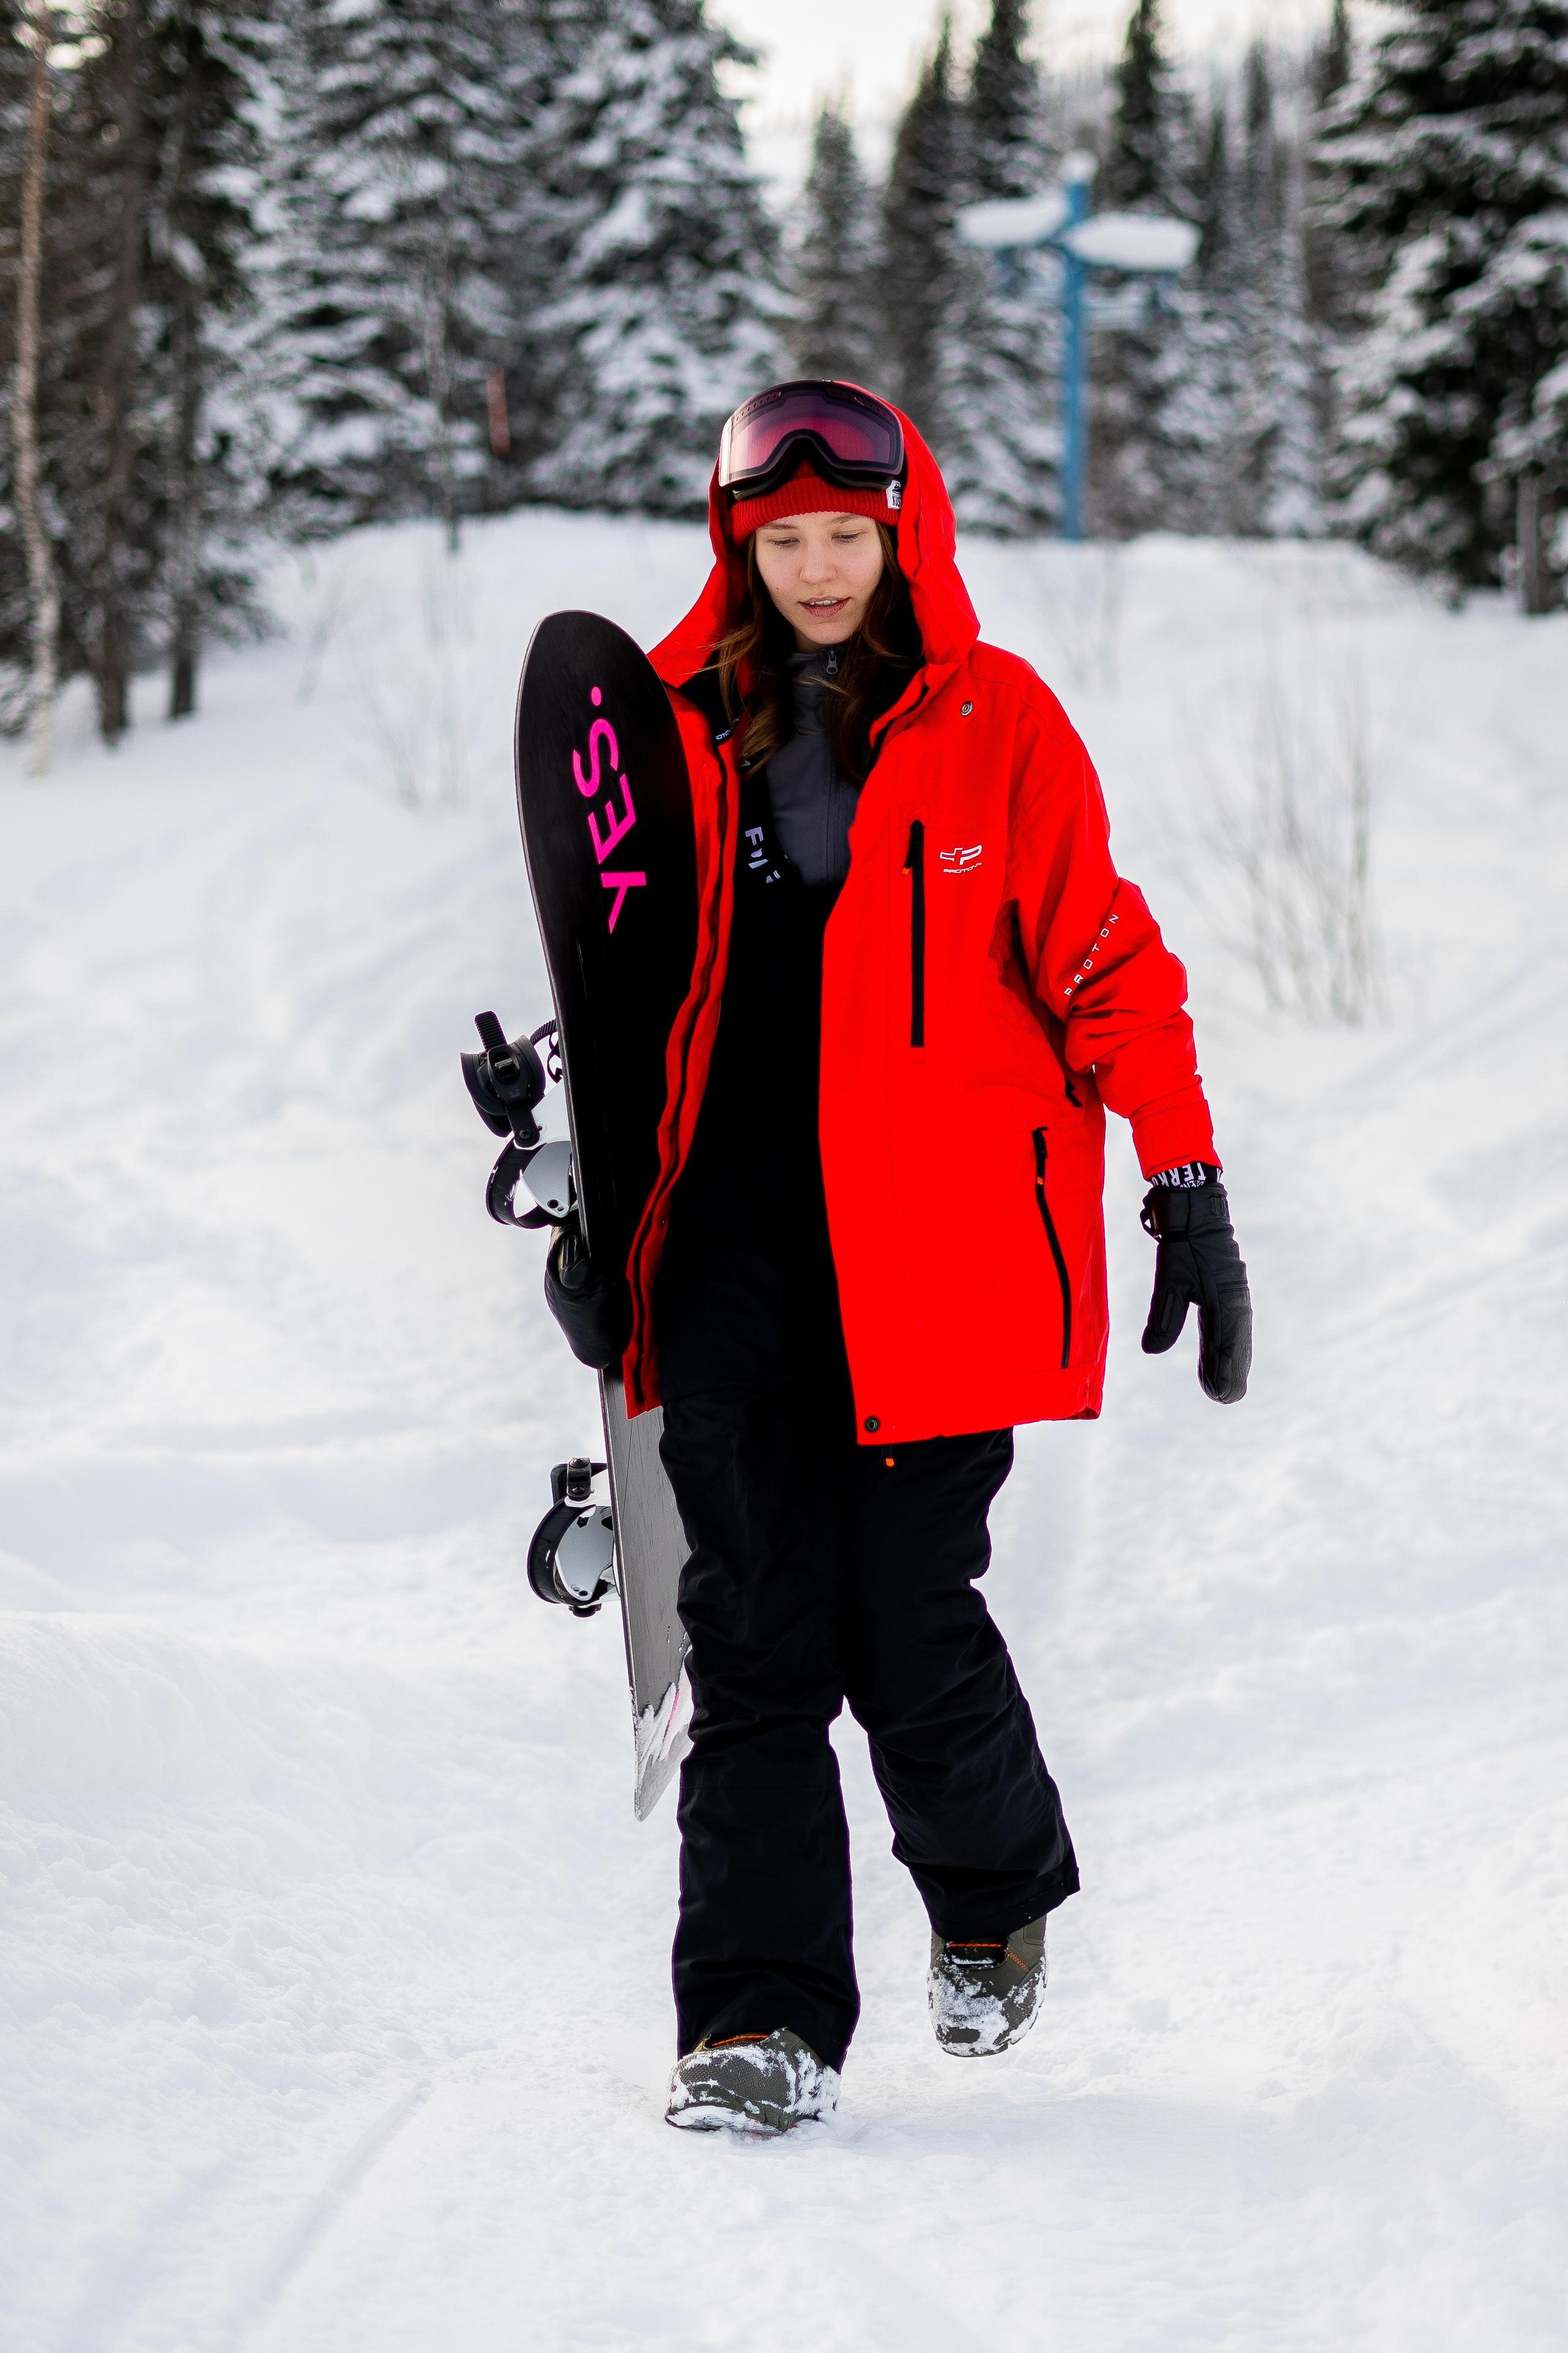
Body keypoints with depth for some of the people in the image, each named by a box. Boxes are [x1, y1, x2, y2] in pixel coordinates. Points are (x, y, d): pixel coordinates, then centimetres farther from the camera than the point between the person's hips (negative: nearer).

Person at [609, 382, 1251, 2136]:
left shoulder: (993, 723, 1)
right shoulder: (681, 723, 11)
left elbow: (1100, 962, 1)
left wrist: (1189, 1187, -4)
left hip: (937, 1233, -3)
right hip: (735, 1223, 3)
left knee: (908, 1620, -4)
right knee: (755, 1630, -4)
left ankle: (992, 1893, 26)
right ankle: (762, 2020, -1)